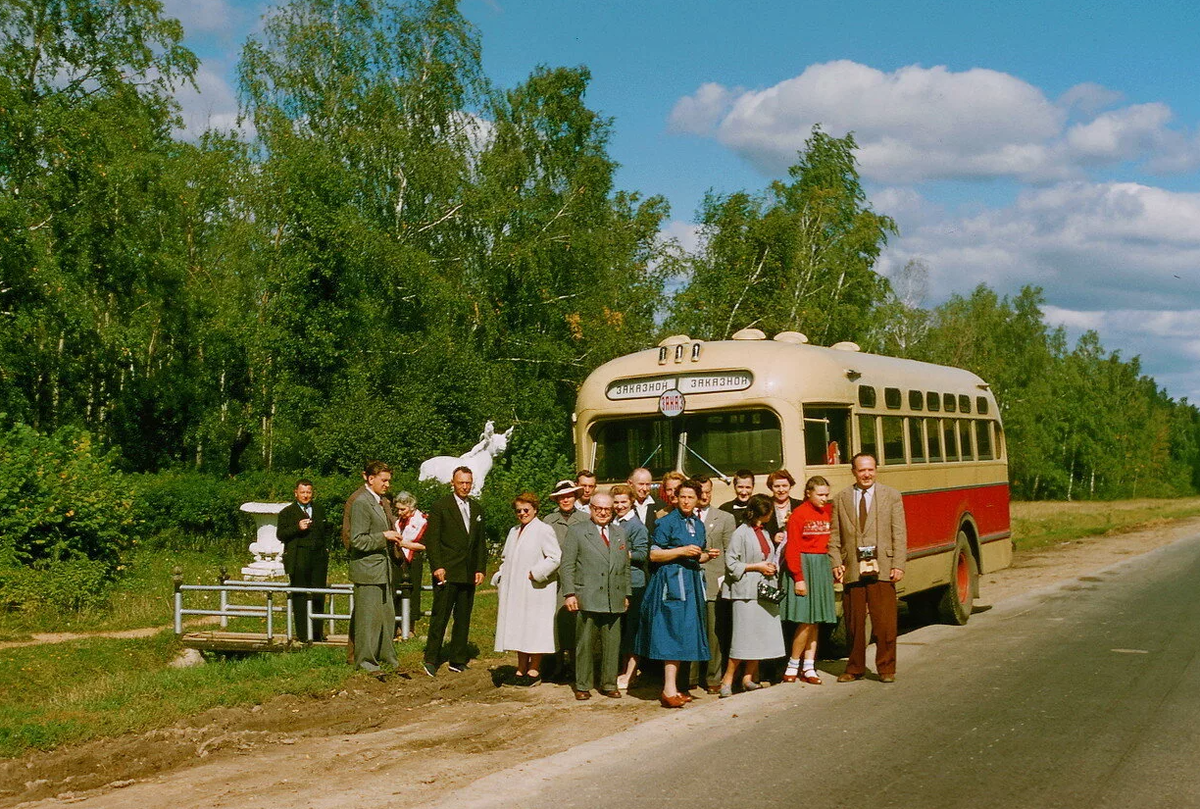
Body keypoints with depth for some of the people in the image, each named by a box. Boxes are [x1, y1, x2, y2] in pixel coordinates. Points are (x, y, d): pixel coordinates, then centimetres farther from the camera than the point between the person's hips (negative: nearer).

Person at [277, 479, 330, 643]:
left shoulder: (319, 510, 18)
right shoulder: (287, 512, 4)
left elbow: (326, 531, 25)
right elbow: (280, 534, -4)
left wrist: (326, 549, 13)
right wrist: (297, 528, -17)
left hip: (318, 557, 4)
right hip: (298, 559, -4)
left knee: (318, 595, 4)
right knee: (300, 596, -3)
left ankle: (317, 632, 11)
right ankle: (303, 634, 1)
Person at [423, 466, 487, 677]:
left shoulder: (477, 509, 14)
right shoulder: (440, 506, -2)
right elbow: (432, 539, -6)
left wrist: (480, 569, 8)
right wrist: (437, 566, -14)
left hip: (469, 574, 5)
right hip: (447, 572, -5)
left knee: (463, 619, 9)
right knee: (440, 617, -6)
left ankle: (458, 661, 16)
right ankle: (431, 660, 1)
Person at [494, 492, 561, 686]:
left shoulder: (544, 530, -7)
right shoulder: (513, 531, 18)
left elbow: (555, 558, -15)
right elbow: (506, 559, 26)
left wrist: (535, 574, -17)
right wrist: (502, 577, 9)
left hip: (535, 591, -8)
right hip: (514, 592, 8)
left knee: (534, 630, -3)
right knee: (518, 629, 10)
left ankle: (534, 671, 4)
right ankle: (521, 670, 18)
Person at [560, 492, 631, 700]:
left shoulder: (621, 533, 17)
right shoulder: (576, 532, 4)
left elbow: (626, 567, 20)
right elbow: (567, 565, -1)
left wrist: (627, 594, 15)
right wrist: (569, 593, -8)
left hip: (614, 601, 4)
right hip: (587, 600, -4)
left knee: (612, 643, 5)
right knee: (585, 644, 2)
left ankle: (609, 684, 17)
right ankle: (582, 686, 11)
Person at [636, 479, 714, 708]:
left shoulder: (698, 525, 16)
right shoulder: (666, 522, -6)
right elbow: (653, 554, -10)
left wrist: (705, 556, 4)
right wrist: (681, 551, -17)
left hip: (692, 582, 7)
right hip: (671, 582, -7)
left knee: (685, 635, 7)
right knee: (673, 631, -12)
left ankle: (672, 687, 13)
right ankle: (669, 689, -13)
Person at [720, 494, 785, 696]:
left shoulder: (764, 532, 16)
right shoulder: (741, 533, -8)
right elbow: (731, 563, -11)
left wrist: (771, 567, 8)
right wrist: (757, 567, -13)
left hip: (765, 590, 8)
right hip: (747, 592, -8)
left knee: (761, 636, 6)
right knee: (744, 637, -8)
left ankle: (749, 679, 14)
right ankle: (727, 681, -1)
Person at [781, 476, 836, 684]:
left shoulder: (829, 512, 8)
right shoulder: (798, 514, -10)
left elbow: (831, 540, 14)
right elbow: (792, 549, -12)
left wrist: (834, 565, 1)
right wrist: (798, 578, -16)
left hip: (822, 567, 6)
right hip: (804, 566, -6)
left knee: (815, 620, 7)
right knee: (805, 620, -9)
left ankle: (809, 667, 13)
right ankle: (793, 665, 5)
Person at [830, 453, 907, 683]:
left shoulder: (891, 496, 7)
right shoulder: (841, 499, 10)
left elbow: (899, 534, 2)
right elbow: (834, 536, 9)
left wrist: (898, 565, -6)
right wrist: (836, 563, -3)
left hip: (882, 569, -1)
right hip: (852, 570, 1)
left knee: (885, 623, -1)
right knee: (854, 623, 6)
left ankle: (886, 669, 10)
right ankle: (855, 668, 18)